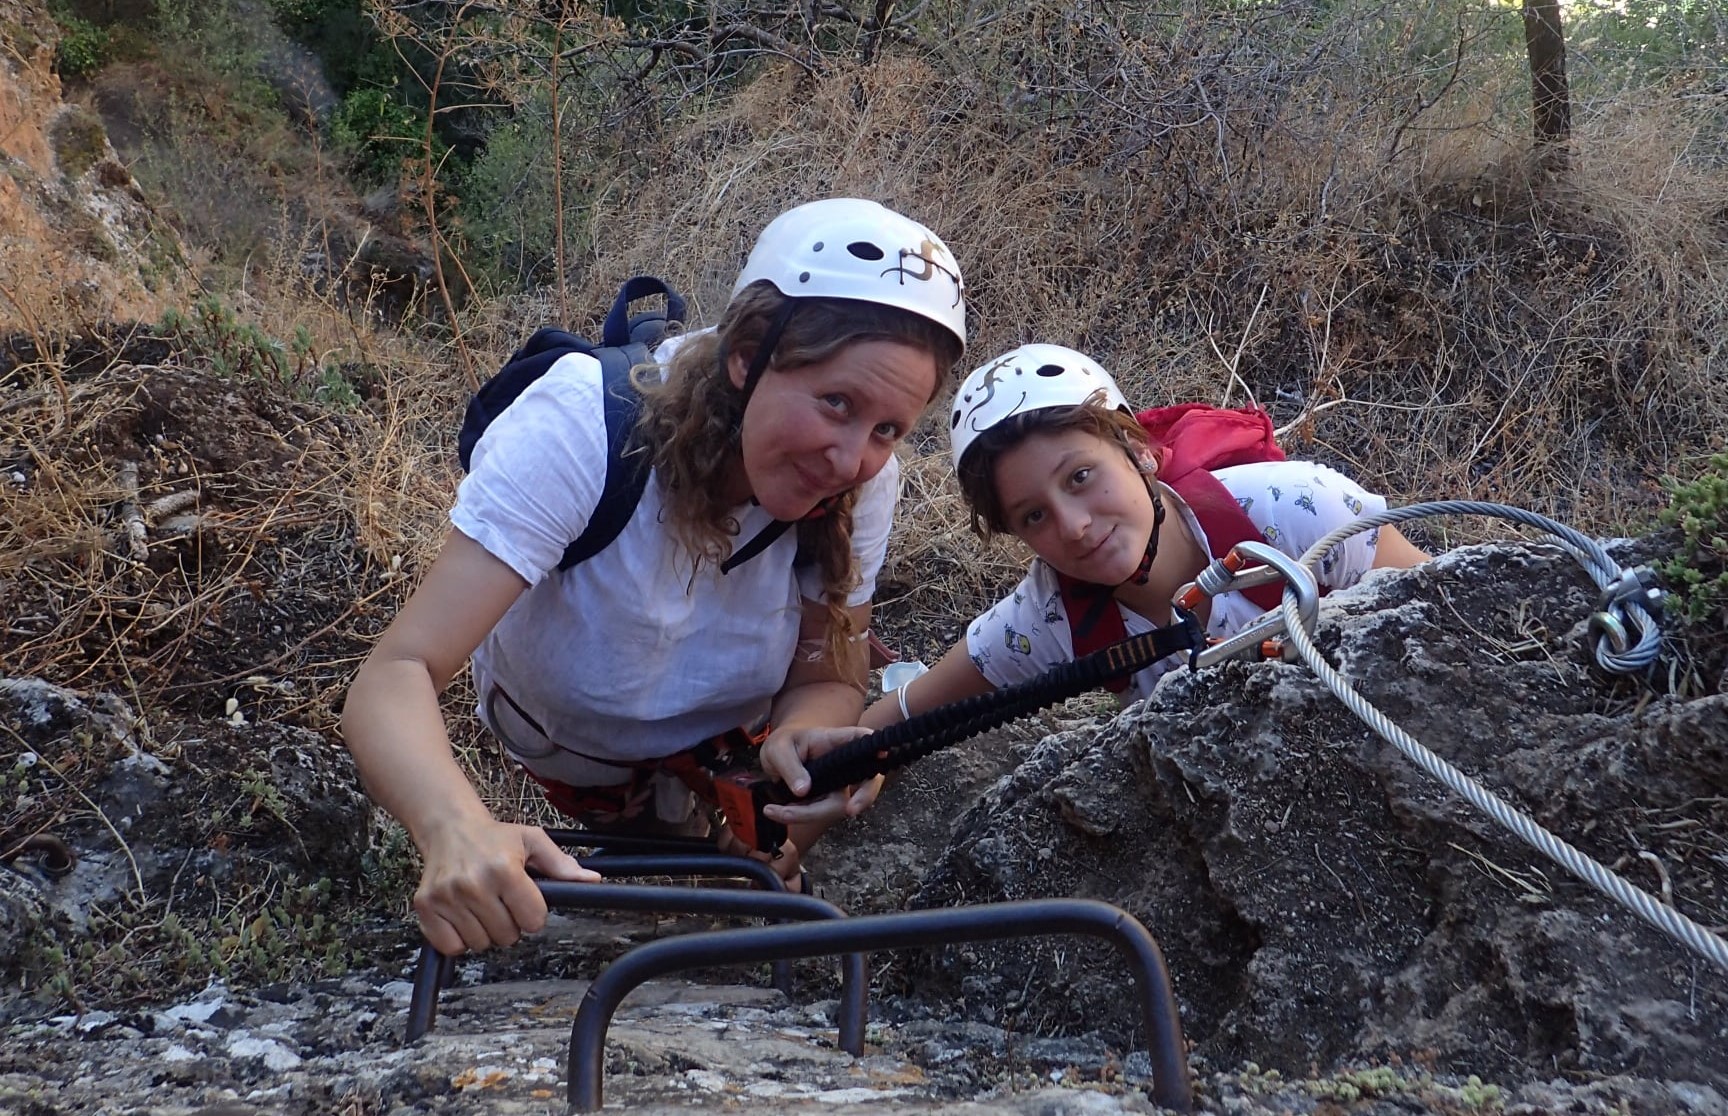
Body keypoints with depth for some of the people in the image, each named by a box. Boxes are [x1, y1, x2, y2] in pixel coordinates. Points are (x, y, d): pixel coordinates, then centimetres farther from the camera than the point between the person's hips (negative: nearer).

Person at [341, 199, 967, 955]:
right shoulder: (577, 431, -42)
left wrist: (801, 737, -48)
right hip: (567, 743, -3)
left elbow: (828, 681, -21)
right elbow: (397, 674, -49)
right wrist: (458, 828, -71)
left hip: (721, 739, 3)